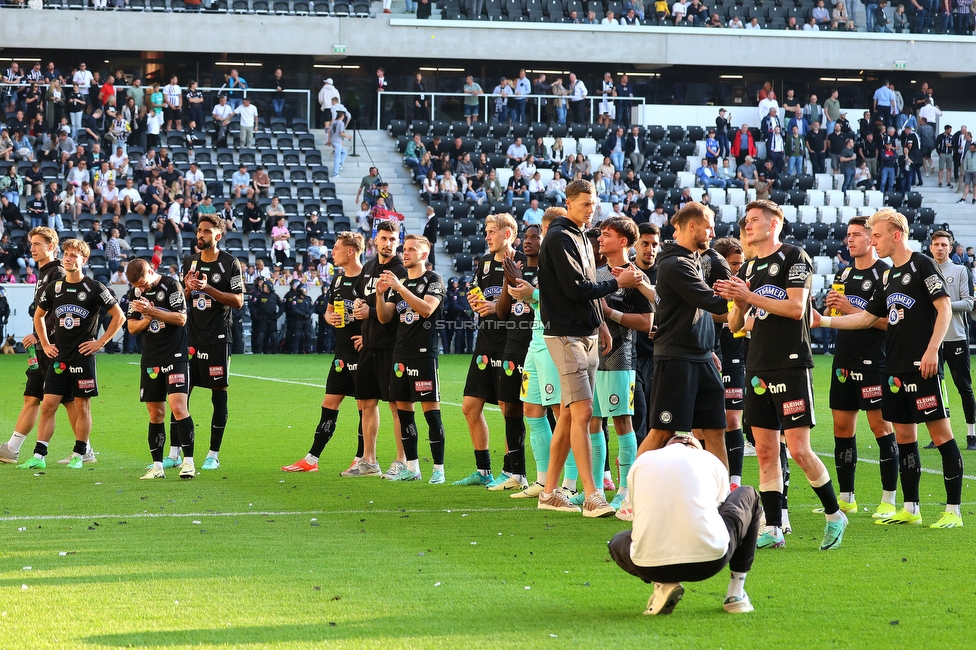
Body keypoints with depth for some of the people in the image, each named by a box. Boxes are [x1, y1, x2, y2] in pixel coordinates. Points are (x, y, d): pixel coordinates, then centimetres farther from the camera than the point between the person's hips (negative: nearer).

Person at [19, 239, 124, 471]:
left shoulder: (94, 288, -5)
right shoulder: (53, 288, 7)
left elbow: (119, 317, -2)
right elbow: (38, 315, 23)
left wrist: (100, 342, -5)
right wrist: (45, 344, 13)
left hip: (83, 356, -4)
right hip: (58, 357, 4)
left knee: (82, 406, 2)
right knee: (47, 405, -1)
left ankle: (79, 456, 11)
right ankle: (38, 457, -1)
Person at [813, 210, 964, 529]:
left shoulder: (922, 265, -6)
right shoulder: (888, 276, 17)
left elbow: (944, 308, -12)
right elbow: (867, 317, 22)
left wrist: (932, 350, -19)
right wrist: (825, 321, 14)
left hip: (922, 367, -8)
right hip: (895, 367, 9)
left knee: (941, 432, -6)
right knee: (904, 435, 10)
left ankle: (953, 511, -4)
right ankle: (910, 509, 17)